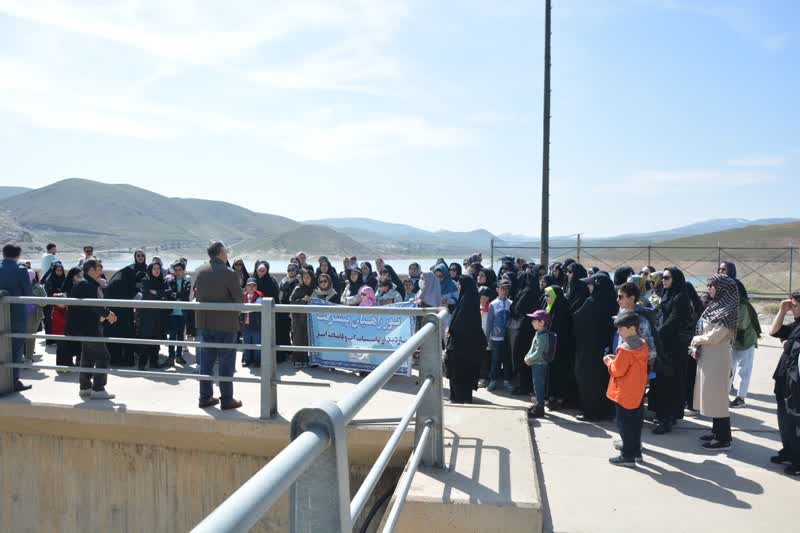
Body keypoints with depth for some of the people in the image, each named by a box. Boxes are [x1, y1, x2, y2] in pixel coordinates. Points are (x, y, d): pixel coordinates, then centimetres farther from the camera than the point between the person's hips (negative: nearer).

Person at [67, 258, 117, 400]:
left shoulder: (92, 285, 16)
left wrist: (104, 315, 6)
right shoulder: (85, 285, -16)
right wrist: (107, 313, -18)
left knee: (88, 358, 17)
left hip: (90, 326, 11)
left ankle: (85, 388, 25)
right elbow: (92, 304, -26)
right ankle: (98, 389, -6)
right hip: (86, 327, -11)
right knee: (103, 356, -10)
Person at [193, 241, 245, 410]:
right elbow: (240, 299, -12)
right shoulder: (230, 273, -17)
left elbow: (196, 295, 12)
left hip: (203, 322, 5)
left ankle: (205, 397, 20)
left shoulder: (199, 271, 1)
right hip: (225, 323, -5)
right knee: (226, 361, 4)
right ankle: (227, 399, 10)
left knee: (206, 360, 13)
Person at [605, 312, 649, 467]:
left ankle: (627, 456, 5)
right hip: (638, 391, 9)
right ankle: (636, 451, 28)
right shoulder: (642, 344, 6)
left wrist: (609, 362, -4)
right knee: (636, 422, 18)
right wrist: (616, 359, 8)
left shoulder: (625, 348, -22)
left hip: (625, 393, -9)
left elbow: (617, 371, -21)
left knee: (624, 424, 0)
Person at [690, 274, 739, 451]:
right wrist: (696, 347, -1)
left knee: (717, 396, -3)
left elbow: (714, 336, -20)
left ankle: (724, 439, 4)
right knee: (711, 395, 14)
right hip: (707, 356, 9)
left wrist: (695, 340, -5)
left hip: (717, 357, -9)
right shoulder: (715, 306, 11)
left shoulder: (728, 310, -16)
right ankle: (717, 431, 25)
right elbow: (703, 329, 13)